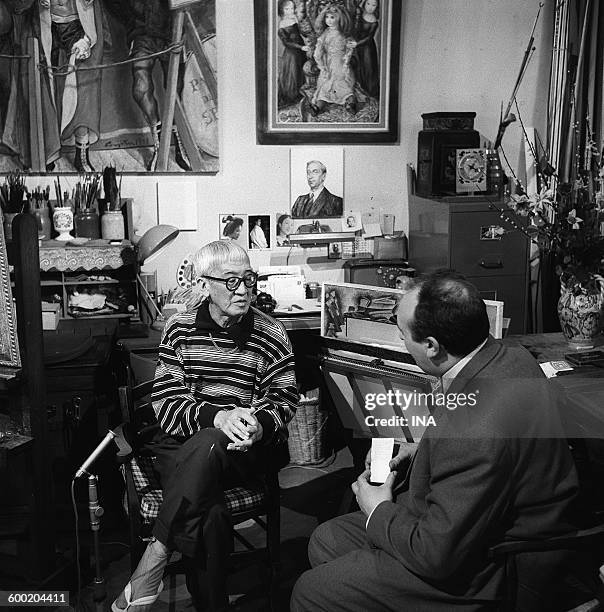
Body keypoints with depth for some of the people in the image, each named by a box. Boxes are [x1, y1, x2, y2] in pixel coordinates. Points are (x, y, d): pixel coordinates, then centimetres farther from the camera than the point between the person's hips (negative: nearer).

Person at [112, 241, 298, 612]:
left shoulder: (272, 336, 3)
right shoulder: (179, 328, 4)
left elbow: (285, 401, 7)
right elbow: (166, 404, -3)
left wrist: (260, 425, -19)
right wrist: (216, 416, -24)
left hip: (240, 454, 0)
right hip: (181, 449, 1)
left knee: (206, 446, -39)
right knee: (211, 516, -35)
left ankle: (155, 558, -32)